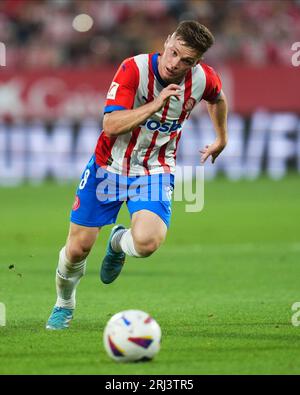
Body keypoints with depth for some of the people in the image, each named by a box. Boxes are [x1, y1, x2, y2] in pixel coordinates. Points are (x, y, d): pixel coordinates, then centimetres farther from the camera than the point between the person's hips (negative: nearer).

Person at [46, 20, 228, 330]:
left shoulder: (204, 79, -11)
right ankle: (64, 305, 34)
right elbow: (110, 125, -31)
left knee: (146, 243, -27)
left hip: (155, 171, 1)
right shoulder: (134, 69, -23)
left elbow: (217, 98, 16)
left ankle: (118, 242, 13)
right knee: (77, 249, 1)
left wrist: (221, 139, 26)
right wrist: (156, 103, -37)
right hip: (110, 165, -1)